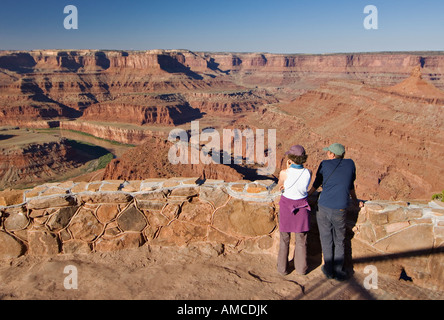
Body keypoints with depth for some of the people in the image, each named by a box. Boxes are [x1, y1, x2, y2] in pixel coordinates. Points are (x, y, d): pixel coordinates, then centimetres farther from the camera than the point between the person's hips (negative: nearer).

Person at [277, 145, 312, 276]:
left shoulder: (284, 173, -20)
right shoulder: (308, 173, -12)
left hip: (286, 205, -2)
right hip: (302, 205, 2)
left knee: (284, 239, 14)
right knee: (301, 239, 17)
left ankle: (283, 268, 24)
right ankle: (301, 268, 28)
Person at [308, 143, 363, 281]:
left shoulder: (324, 164, 3)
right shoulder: (350, 164, 6)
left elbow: (316, 183, 16)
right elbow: (351, 186, 18)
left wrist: (308, 194, 34)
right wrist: (356, 202, 33)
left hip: (323, 208, 0)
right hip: (340, 210, 0)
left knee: (326, 240, 12)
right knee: (339, 241, 15)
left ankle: (329, 270, 21)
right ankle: (338, 271, 20)